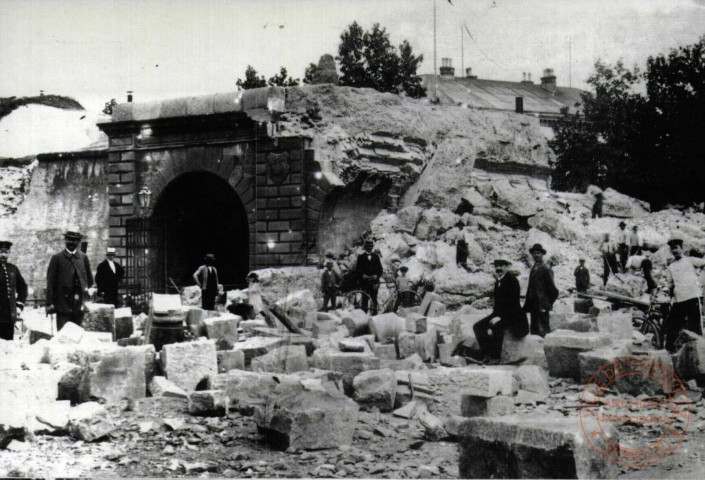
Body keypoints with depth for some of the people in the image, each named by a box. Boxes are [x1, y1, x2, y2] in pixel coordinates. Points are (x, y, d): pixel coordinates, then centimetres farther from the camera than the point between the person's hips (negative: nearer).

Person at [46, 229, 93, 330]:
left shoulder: (83, 257, 11)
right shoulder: (57, 258, 3)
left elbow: (90, 280, 19)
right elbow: (50, 282, 0)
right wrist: (50, 303, -5)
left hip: (79, 304, 2)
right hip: (63, 303, -2)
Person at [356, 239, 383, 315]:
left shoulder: (376, 256, 12)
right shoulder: (361, 257, 8)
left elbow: (380, 269, 10)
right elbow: (358, 269, 3)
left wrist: (376, 276, -7)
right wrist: (362, 275, -13)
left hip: (374, 281, 1)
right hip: (364, 282, -1)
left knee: (374, 298, 0)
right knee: (365, 298, -2)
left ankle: (374, 314, 2)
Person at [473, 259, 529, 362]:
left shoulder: (512, 280, -12)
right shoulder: (497, 281, 12)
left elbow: (513, 302, -18)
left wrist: (500, 317, -24)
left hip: (513, 315, -9)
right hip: (499, 314, 9)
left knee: (497, 326, -36)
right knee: (477, 327, -6)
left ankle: (495, 358, -29)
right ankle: (487, 355, -8)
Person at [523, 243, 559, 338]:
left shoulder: (546, 269, -9)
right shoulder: (533, 269, 16)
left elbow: (552, 289, -11)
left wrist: (548, 303, -9)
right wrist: (527, 304, 14)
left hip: (542, 305, -8)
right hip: (533, 305, 8)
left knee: (542, 330, -9)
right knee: (534, 330, 10)